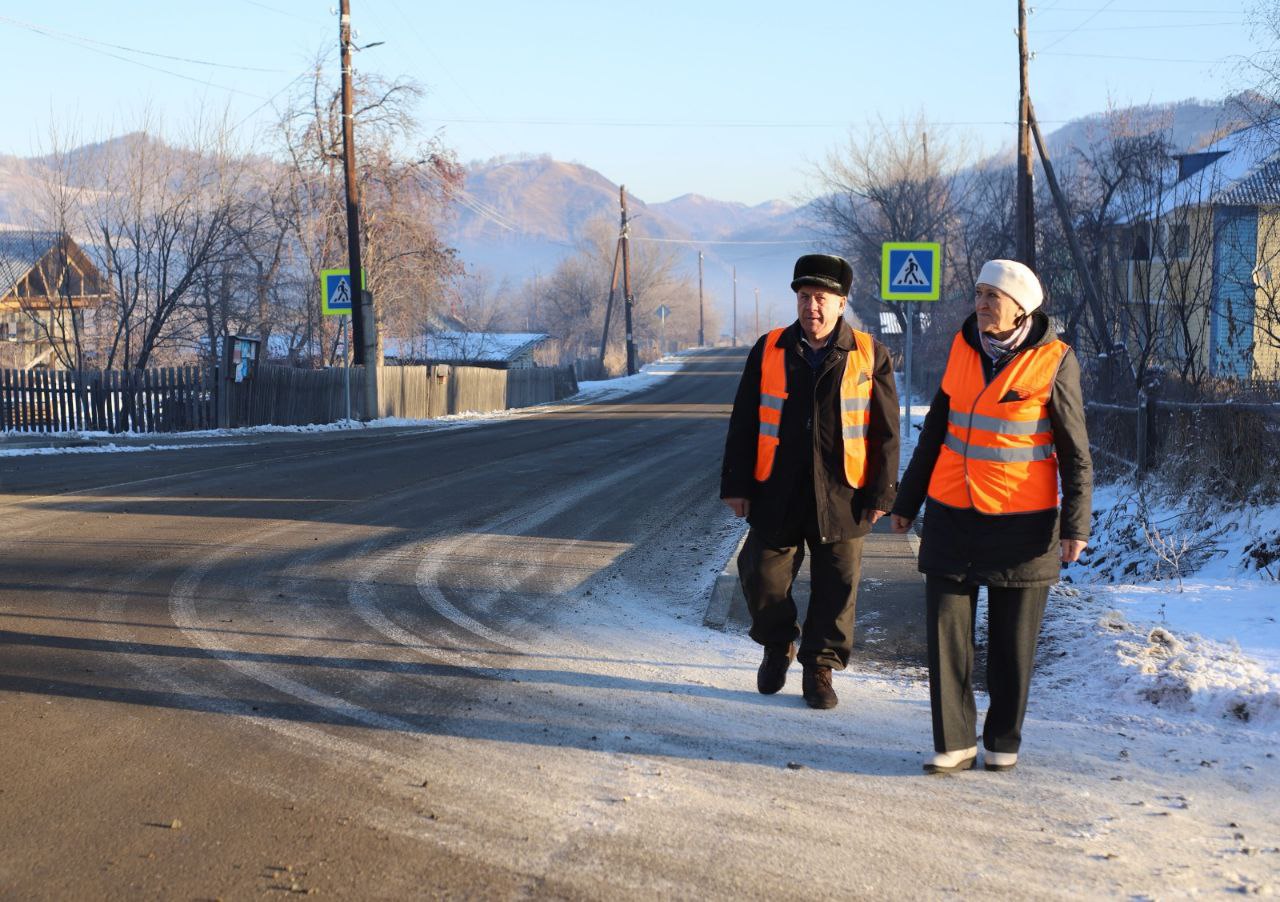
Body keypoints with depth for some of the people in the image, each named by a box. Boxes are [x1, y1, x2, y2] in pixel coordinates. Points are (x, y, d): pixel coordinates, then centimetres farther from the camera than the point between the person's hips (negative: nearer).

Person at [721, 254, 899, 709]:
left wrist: (881, 493, -1)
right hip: (777, 495, 1)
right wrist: (736, 484, 3)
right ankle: (777, 645, 30)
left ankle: (819, 668, 19)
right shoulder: (769, 351, 5)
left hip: (840, 495, -1)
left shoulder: (869, 355, 1)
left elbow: (885, 430, 3)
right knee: (763, 577, 3)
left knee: (836, 586, 3)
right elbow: (743, 423, 7)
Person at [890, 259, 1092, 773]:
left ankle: (1002, 741, 21)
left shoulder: (1053, 361, -7)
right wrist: (907, 500, 16)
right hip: (952, 515, 4)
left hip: (1021, 522, -4)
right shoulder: (963, 348, 5)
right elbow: (935, 431, 15)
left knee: (1013, 640, 6)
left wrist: (1075, 524, -11)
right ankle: (954, 743, 7)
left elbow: (1075, 450, -4)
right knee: (945, 629, -1)